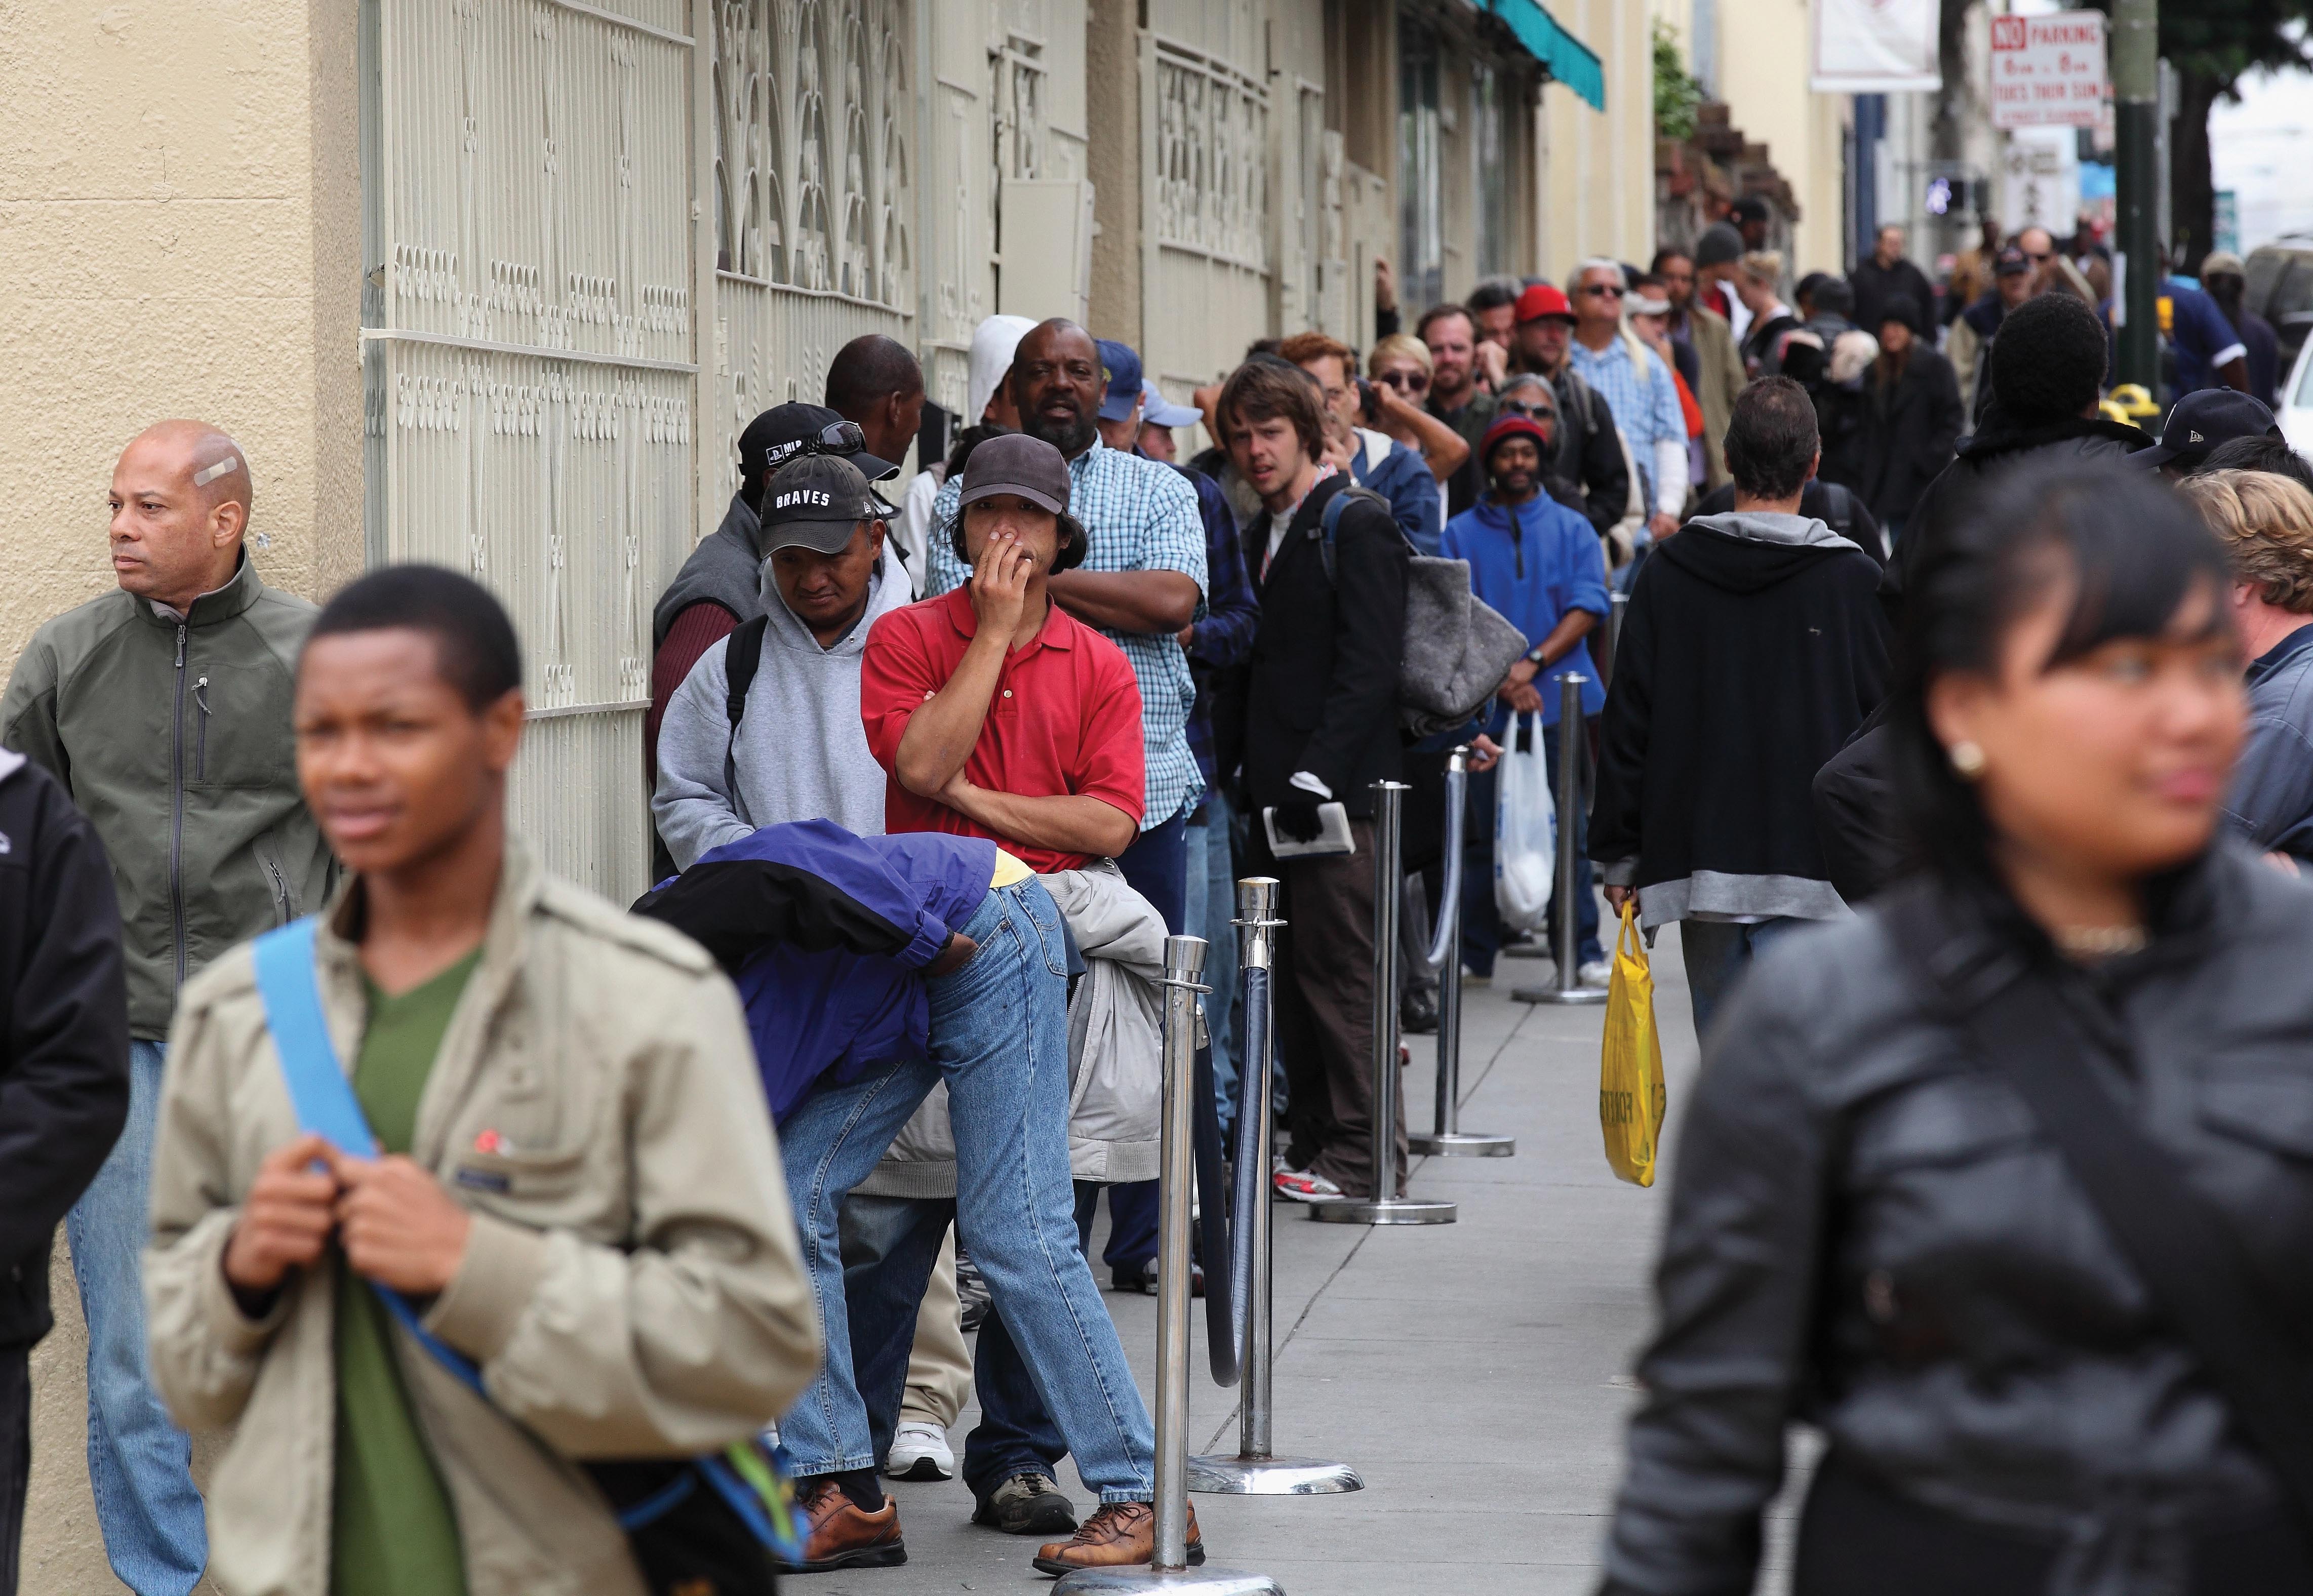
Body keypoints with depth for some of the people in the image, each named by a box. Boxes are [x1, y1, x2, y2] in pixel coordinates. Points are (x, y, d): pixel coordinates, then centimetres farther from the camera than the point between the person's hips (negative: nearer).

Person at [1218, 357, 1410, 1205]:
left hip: (1341, 788, -8)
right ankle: (1311, 1142, 15)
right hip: (1278, 791, 8)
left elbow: (1368, 666, -15)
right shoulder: (1267, 534, 18)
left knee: (1340, 970, -6)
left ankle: (1362, 1156, -2)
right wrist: (1254, 772, 11)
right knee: (1293, 974, 9)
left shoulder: (1357, 526, -8)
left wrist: (1316, 773, -20)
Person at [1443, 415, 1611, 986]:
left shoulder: (1572, 529, 10)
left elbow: (1587, 607, 0)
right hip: (1483, 704, 0)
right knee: (1483, 831, 3)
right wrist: (1502, 679, -13)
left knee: (1568, 830, -2)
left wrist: (1533, 663, -13)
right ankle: (1475, 953, 10)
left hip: (1559, 702, 0)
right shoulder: (1460, 535, 8)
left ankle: (1581, 953, 1)